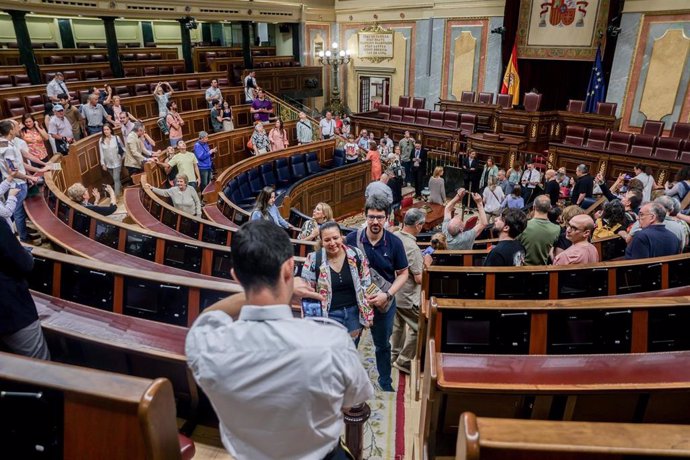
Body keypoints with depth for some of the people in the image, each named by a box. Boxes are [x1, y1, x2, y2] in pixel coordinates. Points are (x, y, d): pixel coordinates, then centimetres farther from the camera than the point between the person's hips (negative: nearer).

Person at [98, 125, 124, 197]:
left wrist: (123, 156, 0)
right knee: (115, 178, 17)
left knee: (116, 179, -6)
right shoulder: (101, 140, -5)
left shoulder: (116, 138, -9)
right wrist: (103, 164, -2)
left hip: (117, 162, -3)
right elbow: (101, 153, -2)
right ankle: (120, 188, 40)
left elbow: (123, 147, 4)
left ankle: (116, 194, -2)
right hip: (108, 163, 3)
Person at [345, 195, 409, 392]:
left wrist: (387, 295, -17)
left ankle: (385, 382, 43)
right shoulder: (352, 239, -15)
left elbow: (402, 274, -4)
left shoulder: (394, 242, -13)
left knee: (383, 345, 21)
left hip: (384, 302, 1)